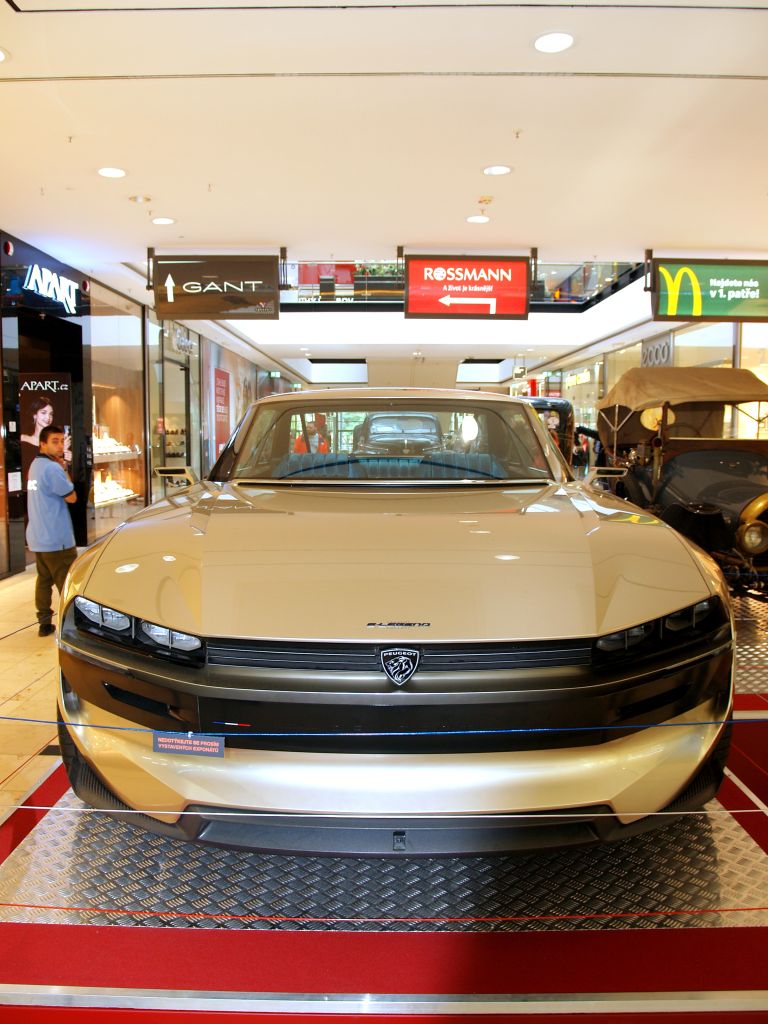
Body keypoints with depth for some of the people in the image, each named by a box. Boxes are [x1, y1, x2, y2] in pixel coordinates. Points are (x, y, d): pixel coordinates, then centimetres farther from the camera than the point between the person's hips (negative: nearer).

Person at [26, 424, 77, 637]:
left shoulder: (36, 465, 12)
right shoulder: (52, 468, -19)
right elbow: (71, 497, -12)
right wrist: (64, 470, -5)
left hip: (38, 537, 9)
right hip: (57, 538, -9)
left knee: (44, 580, 14)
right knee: (67, 584, -1)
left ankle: (44, 623, 19)